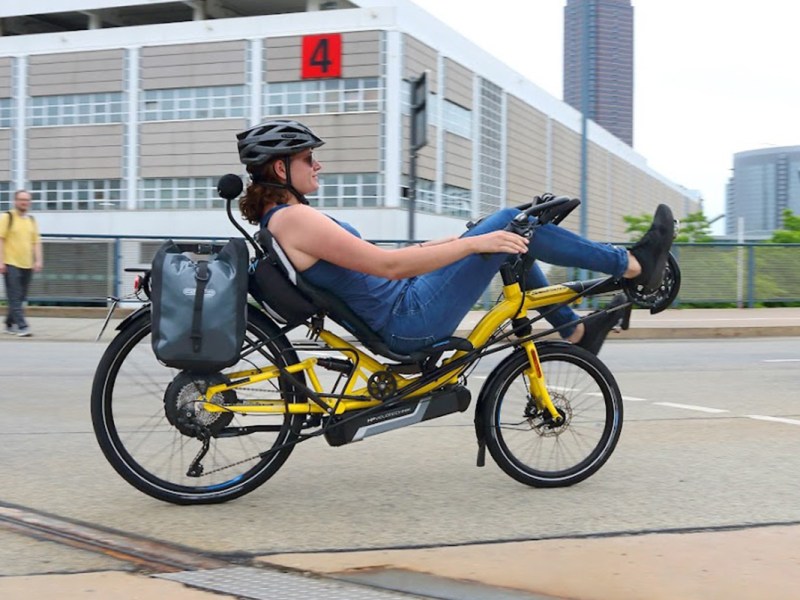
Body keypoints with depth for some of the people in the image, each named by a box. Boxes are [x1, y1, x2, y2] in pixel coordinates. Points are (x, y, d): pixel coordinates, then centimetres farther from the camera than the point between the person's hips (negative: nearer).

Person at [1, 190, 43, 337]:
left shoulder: (31, 220, 14)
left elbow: (36, 242, 14)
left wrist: (38, 260, 2)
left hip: (27, 265, 6)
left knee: (20, 298, 10)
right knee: (15, 297, -8)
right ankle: (22, 326, -13)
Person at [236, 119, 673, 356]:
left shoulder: (278, 220, 13)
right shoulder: (294, 218, -18)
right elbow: (388, 264, -24)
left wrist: (452, 241, 19)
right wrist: (472, 243, -22)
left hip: (399, 314, 10)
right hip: (411, 322, -10)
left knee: (506, 239, 16)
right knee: (512, 223, -9)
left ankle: (576, 331, 22)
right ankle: (636, 265, 3)